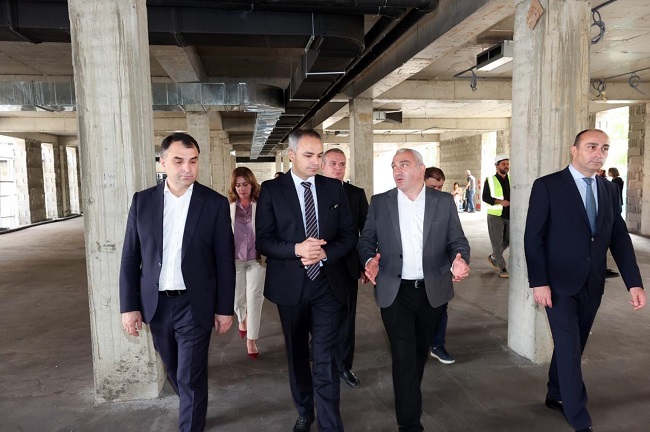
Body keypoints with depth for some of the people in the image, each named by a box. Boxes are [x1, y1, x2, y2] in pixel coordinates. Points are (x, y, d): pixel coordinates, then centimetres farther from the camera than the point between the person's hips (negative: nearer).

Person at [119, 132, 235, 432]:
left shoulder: (215, 203, -8)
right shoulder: (142, 201, -1)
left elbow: (225, 261, -5)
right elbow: (130, 258, 2)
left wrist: (225, 308, -4)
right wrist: (129, 305, -1)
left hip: (195, 304, -3)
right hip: (156, 303, 4)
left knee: (191, 377, 3)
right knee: (174, 370, 22)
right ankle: (191, 406, 48)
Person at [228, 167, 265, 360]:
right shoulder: (228, 207, -1)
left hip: (256, 259, -2)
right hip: (234, 259, 2)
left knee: (254, 300, 0)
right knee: (237, 298, 16)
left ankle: (251, 340, 15)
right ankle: (242, 320, 49)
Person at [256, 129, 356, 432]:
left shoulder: (334, 188, 3)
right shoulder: (271, 190, -3)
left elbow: (349, 234, 2)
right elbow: (263, 240, -7)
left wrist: (326, 253, -16)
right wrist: (297, 249, -24)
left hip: (328, 284, 0)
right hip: (290, 285, 1)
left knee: (325, 358, -2)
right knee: (297, 355, 18)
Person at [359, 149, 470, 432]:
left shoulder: (444, 202, 0)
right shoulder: (379, 202, 0)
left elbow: (457, 240, 0)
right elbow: (366, 239, 3)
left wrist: (460, 260, -20)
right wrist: (369, 260, -17)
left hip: (434, 291, 2)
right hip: (394, 291, -2)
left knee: (421, 351, 20)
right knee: (404, 355, -2)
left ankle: (410, 396, 46)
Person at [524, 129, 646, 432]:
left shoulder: (610, 190, 7)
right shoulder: (547, 186, -9)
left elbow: (620, 238, 6)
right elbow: (533, 238, -11)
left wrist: (634, 283, -2)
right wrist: (538, 282, -16)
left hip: (592, 285, 5)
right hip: (560, 284, -5)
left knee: (571, 346, 16)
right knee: (570, 350, 0)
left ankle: (555, 396, 36)